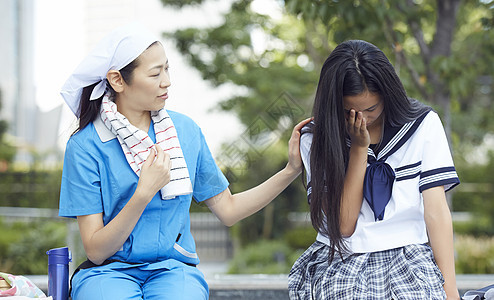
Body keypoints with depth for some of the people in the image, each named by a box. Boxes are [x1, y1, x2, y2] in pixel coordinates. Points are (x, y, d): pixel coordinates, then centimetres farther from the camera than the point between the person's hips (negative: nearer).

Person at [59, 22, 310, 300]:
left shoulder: (185, 130, 8)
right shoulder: (86, 146, -5)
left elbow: (228, 209, 12)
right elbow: (96, 251, -8)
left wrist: (292, 170, 5)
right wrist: (144, 193, -18)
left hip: (174, 269, 3)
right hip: (109, 271, -2)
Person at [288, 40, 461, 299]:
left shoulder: (424, 125, 2)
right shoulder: (316, 139, 2)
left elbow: (436, 211, -3)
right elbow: (343, 225, -5)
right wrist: (359, 148, -9)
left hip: (409, 261, 0)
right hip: (340, 265, 0)